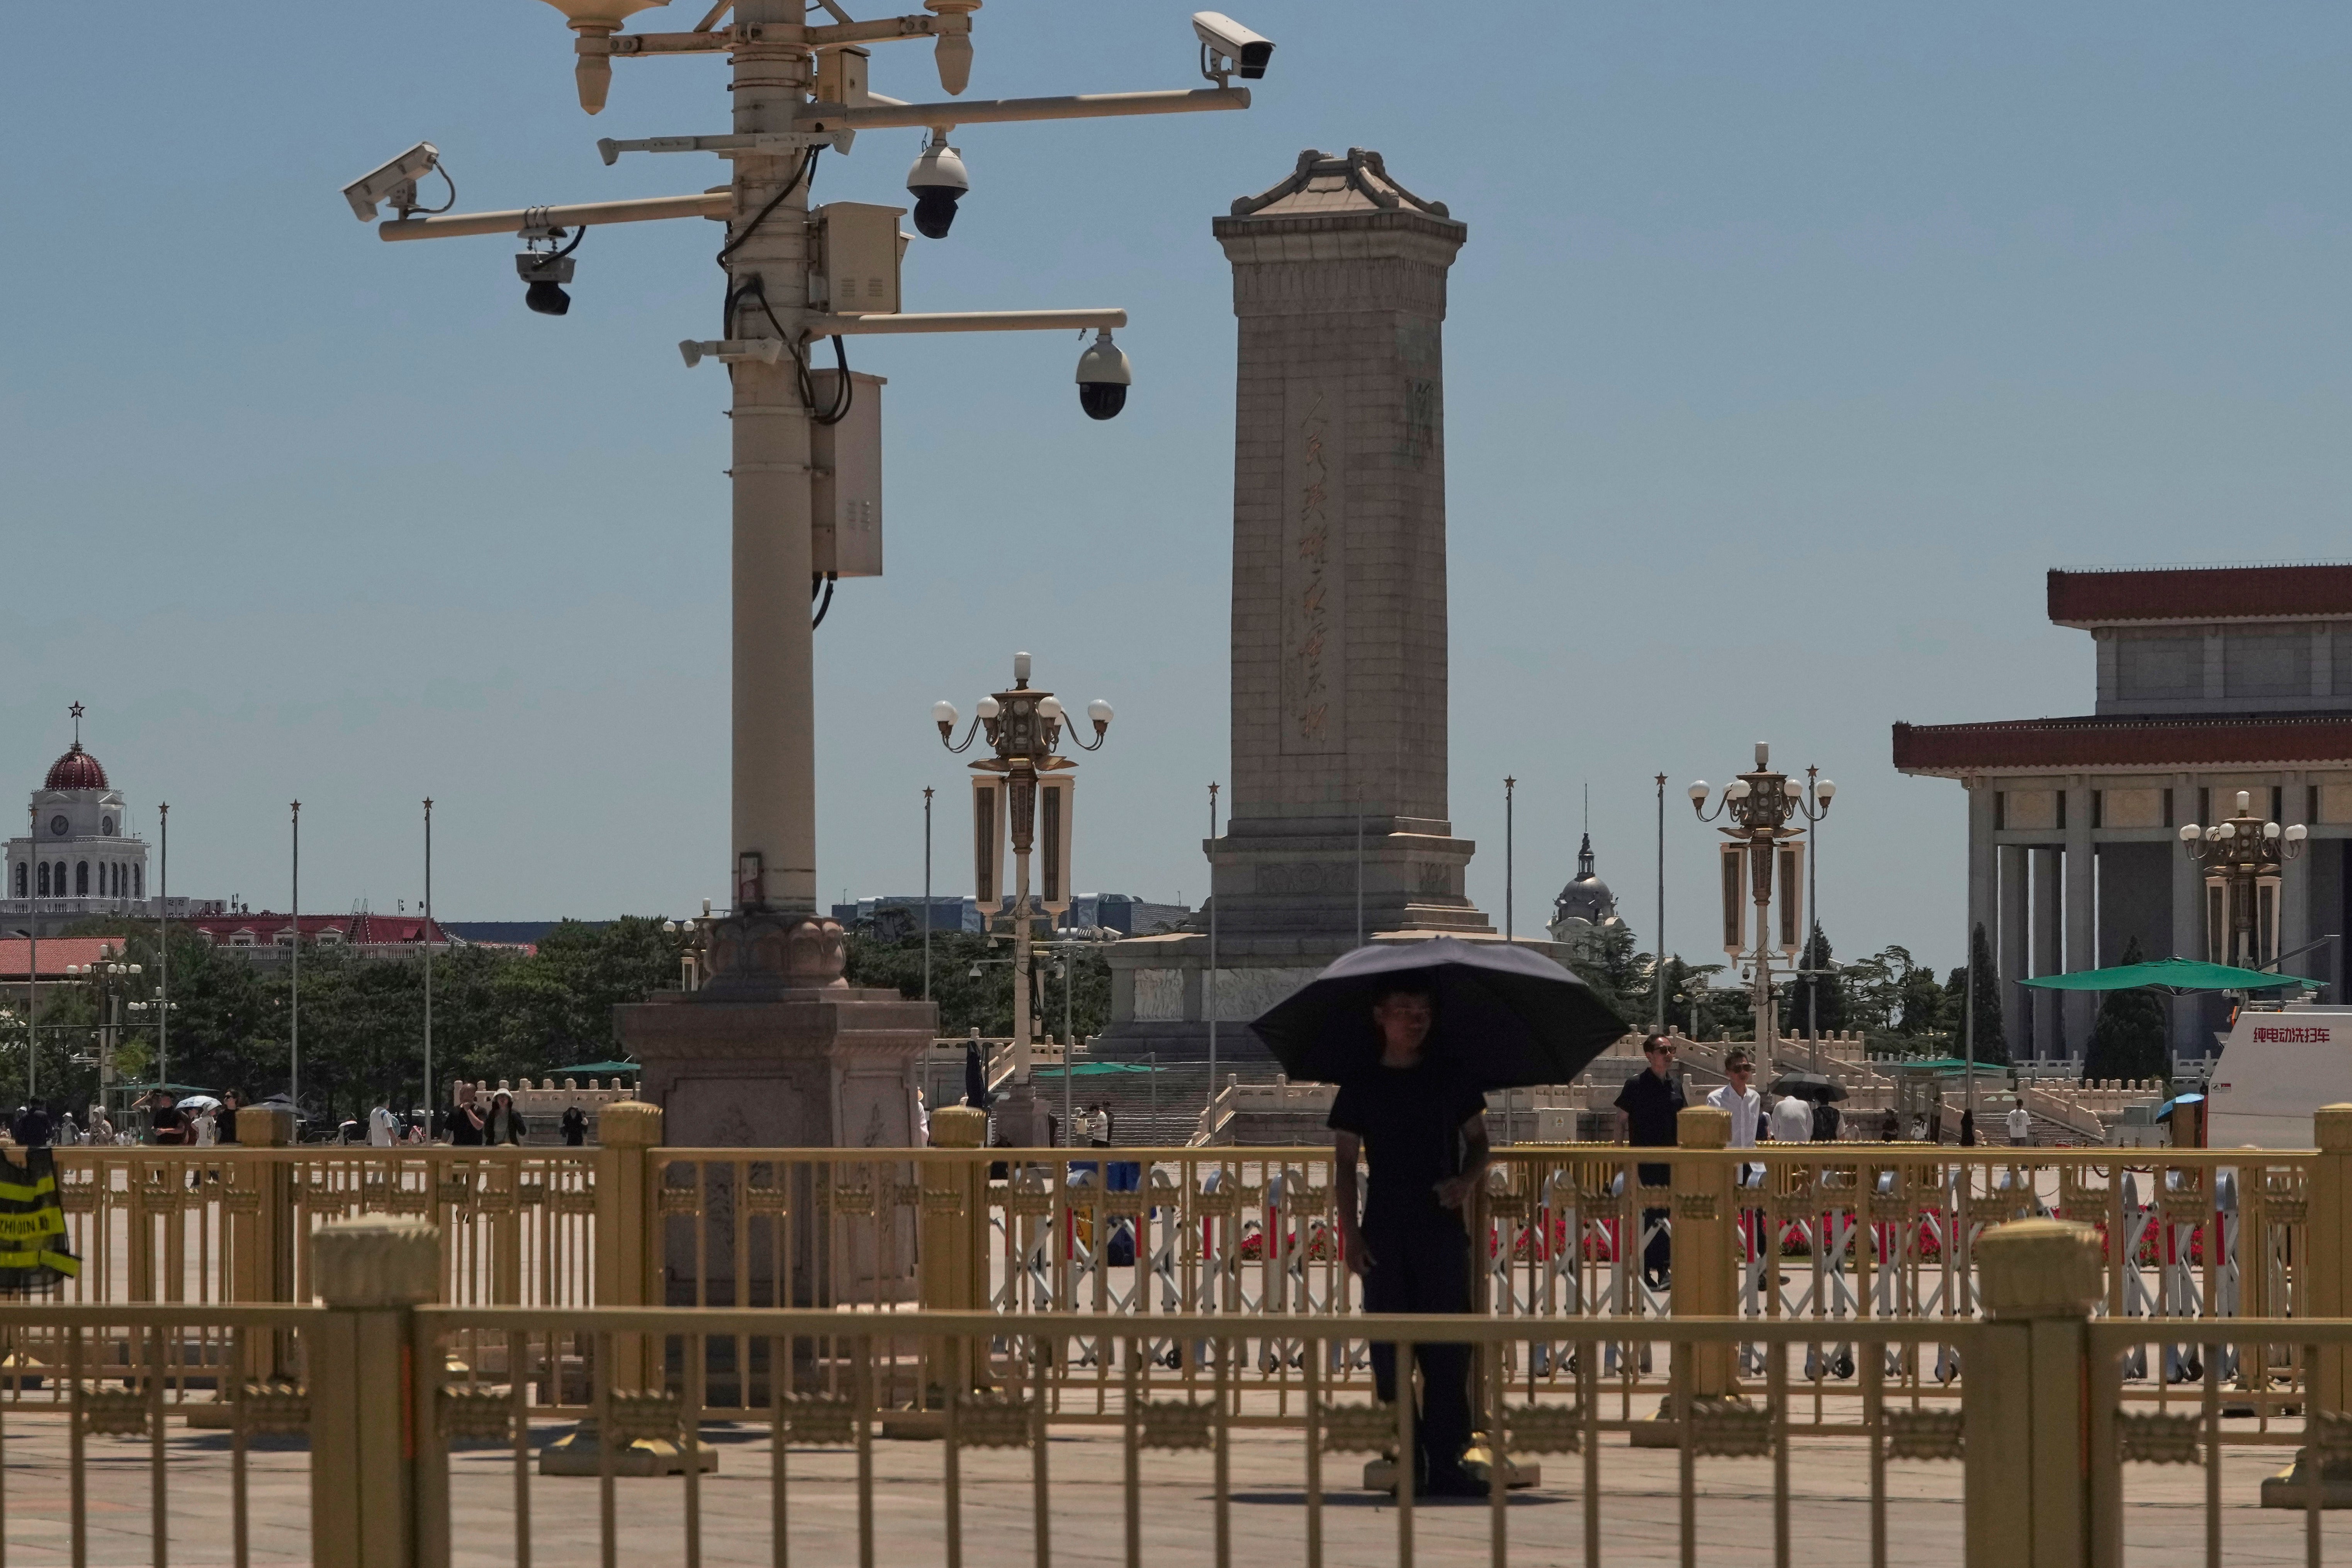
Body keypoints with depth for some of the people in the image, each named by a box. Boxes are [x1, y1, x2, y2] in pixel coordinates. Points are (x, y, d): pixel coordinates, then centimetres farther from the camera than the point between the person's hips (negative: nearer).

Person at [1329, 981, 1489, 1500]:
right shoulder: (1362, 1088, 6)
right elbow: (1345, 1162, 7)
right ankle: (1407, 1460, 3)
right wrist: (1350, 1232, -2)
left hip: (1441, 1228, 0)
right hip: (1385, 1233, 0)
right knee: (1389, 1347, -2)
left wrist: (1468, 1181, -9)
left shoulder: (1450, 1080, 8)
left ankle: (1445, 1462, -4)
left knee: (1448, 1348, -5)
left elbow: (1478, 1141, 13)